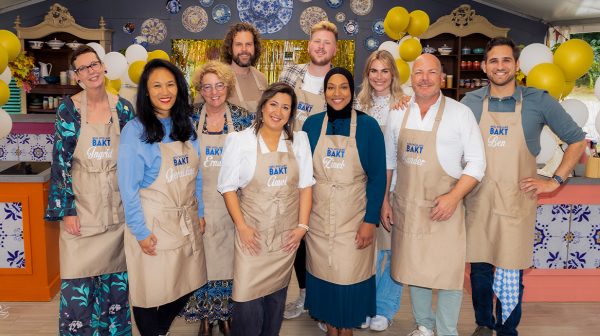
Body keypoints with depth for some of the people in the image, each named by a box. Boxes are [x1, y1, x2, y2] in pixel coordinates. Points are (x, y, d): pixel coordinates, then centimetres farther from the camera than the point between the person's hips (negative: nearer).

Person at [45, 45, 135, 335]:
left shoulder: (123, 108, 1)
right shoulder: (69, 109, -5)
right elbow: (61, 162, -6)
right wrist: (67, 210, -10)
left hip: (117, 207, 2)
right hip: (82, 206, -2)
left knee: (116, 277, 12)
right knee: (77, 281, 0)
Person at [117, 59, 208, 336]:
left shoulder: (186, 126, 5)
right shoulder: (134, 131, -12)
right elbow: (129, 188, -12)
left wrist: (200, 212, 9)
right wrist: (141, 232, -13)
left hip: (187, 222, 6)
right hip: (153, 224, -5)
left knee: (186, 286, 15)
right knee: (151, 290, 7)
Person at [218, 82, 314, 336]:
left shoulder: (299, 140, 3)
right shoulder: (241, 140, -5)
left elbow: (305, 185, 5)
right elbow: (228, 187, -4)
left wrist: (302, 225, -2)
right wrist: (242, 227, -11)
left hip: (287, 235, 3)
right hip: (253, 233, -3)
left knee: (277, 296, 13)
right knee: (248, 300, -4)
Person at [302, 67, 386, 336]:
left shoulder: (368, 126, -6)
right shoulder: (312, 124, 1)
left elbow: (378, 177, -6)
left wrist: (370, 220, -10)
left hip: (354, 217, -2)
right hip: (318, 215, 2)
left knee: (350, 273, 6)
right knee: (322, 271, 12)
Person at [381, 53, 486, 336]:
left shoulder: (460, 113, -5)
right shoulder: (398, 114, 5)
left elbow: (476, 162, -6)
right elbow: (388, 160, 12)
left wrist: (453, 197, -18)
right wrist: (384, 200, 8)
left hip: (443, 207, -3)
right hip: (405, 207, 4)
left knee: (447, 272, 2)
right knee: (414, 269, 15)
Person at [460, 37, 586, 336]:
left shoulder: (538, 101, -1)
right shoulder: (471, 102, 4)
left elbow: (577, 140, 6)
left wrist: (555, 181, -1)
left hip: (515, 202, -2)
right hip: (477, 201, 2)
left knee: (511, 276, 3)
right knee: (479, 270, 12)